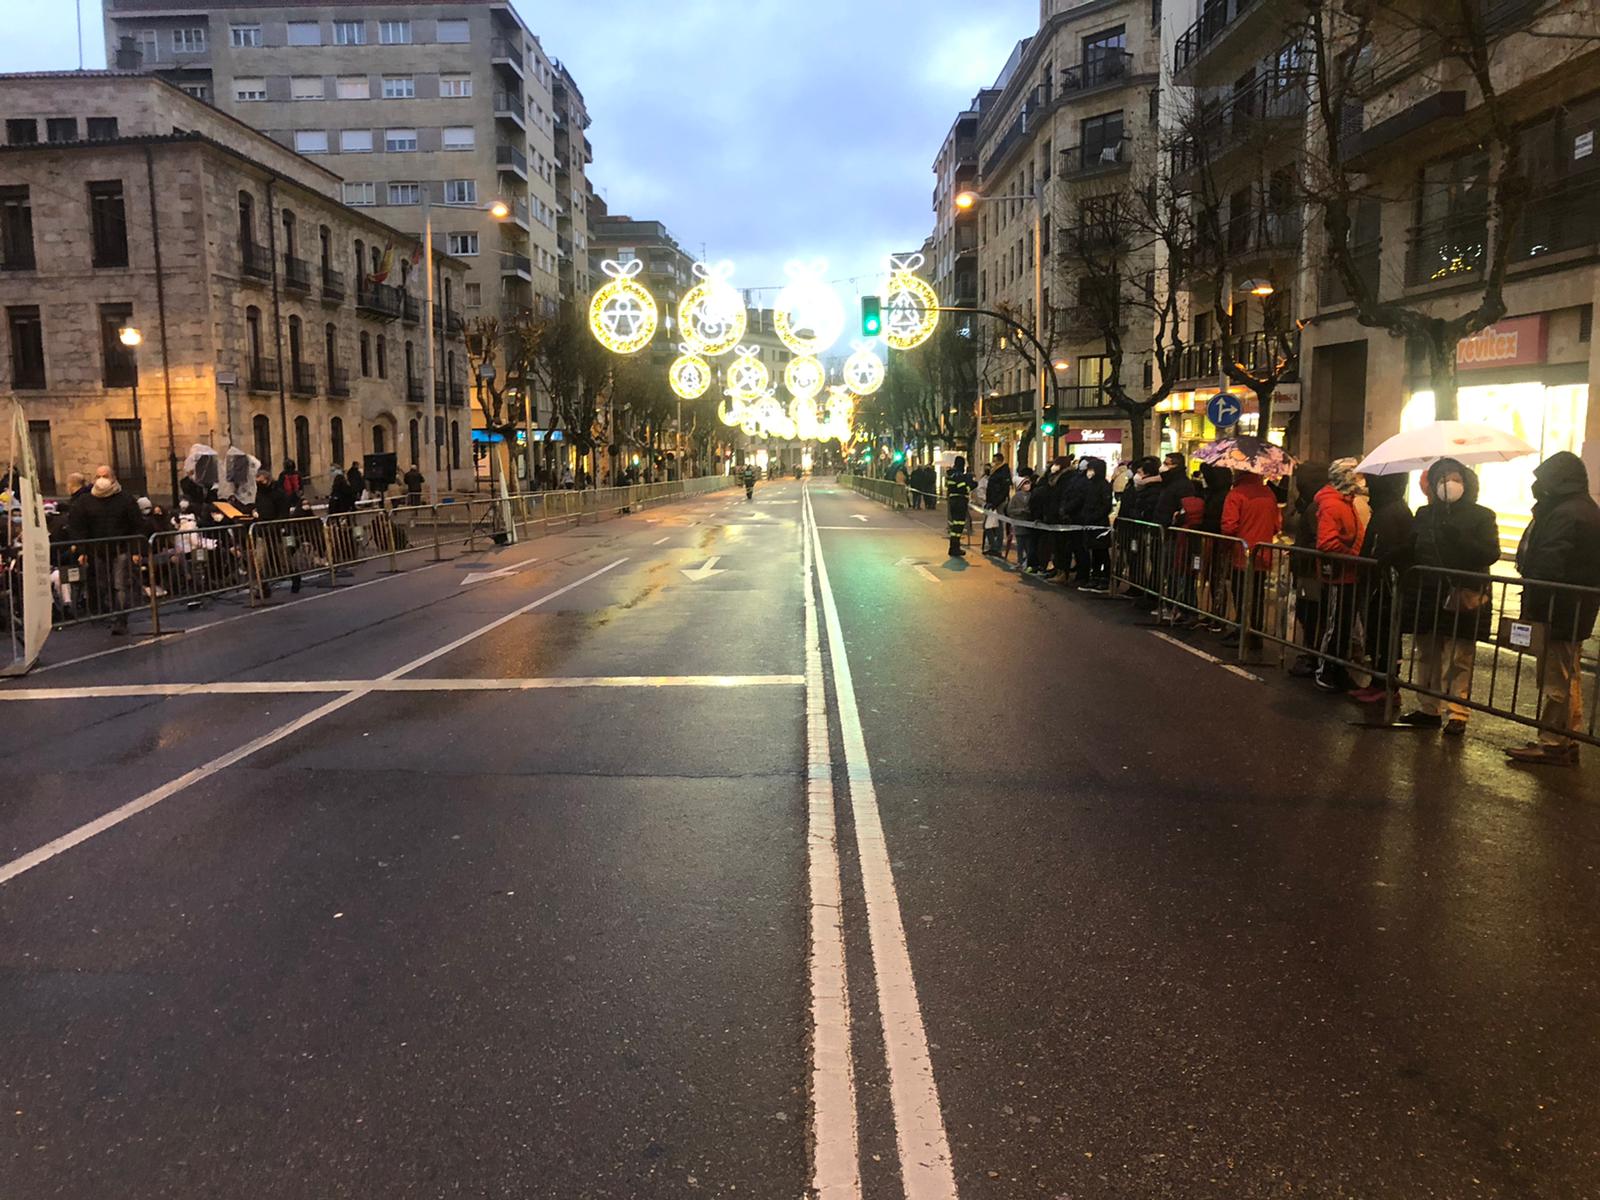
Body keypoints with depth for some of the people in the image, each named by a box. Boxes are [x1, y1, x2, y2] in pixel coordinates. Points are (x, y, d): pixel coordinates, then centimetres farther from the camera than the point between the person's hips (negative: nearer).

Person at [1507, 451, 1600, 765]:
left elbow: (1548, 566, -22)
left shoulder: (1564, 514, -18)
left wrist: (1531, 605, -19)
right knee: (1569, 676, 17)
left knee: (1554, 677, -4)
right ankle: (1566, 742, 26)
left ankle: (1551, 742, 1)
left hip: (1559, 610, -11)